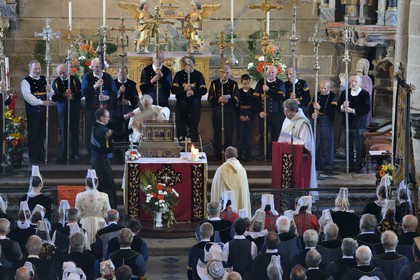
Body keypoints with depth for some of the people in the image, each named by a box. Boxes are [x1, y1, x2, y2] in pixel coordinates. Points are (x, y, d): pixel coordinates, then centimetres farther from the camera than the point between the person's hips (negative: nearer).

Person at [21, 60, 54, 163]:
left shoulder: (44, 80, 13)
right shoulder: (26, 81, -8)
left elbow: (50, 95, 17)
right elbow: (27, 96, -19)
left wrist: (50, 91, -7)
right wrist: (42, 102, -21)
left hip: (43, 111, 6)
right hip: (32, 111, -6)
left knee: (42, 134, 11)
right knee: (33, 135, -4)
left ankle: (41, 158, 20)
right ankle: (33, 159, 2)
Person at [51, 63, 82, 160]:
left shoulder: (74, 79, 1)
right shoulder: (56, 82, 3)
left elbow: (81, 93, -1)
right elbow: (54, 98, -2)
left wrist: (73, 97, -18)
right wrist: (63, 95, -18)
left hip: (74, 109, -1)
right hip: (62, 110, 1)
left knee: (75, 131, 1)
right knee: (63, 132, 2)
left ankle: (75, 153, 7)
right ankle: (63, 154, 9)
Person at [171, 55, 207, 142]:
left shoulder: (198, 75, 6)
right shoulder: (179, 75, 5)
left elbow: (204, 90, -3)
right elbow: (173, 89, -5)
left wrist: (194, 92, -21)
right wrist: (183, 89, -22)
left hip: (195, 104, 0)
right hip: (181, 104, 0)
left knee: (194, 127, 2)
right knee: (181, 127, -1)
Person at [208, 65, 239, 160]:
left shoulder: (234, 84, 5)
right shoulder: (214, 84, 6)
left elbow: (236, 100, -1)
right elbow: (210, 99, 0)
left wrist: (228, 100, -20)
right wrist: (218, 100, -18)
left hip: (229, 113, -1)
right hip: (217, 112, 1)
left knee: (229, 134, -2)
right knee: (217, 133, 4)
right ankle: (217, 155, 11)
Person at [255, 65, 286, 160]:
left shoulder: (280, 84, 3)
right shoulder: (261, 82, 7)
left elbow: (280, 96, -14)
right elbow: (256, 97, 2)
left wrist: (268, 90, -21)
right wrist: (259, 111, -7)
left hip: (276, 114, -1)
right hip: (263, 113, 1)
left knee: (275, 134, 0)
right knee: (263, 134, 2)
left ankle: (272, 154, 9)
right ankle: (262, 154, 8)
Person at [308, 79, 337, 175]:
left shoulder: (333, 97, -3)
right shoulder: (317, 95, 9)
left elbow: (332, 110, -16)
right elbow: (310, 107, 7)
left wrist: (320, 108, -24)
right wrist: (312, 114, -15)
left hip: (328, 125, -3)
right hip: (317, 123, 3)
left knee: (327, 146, -2)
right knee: (316, 145, 5)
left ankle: (328, 167, 2)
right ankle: (316, 165, 14)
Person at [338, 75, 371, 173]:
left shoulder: (365, 94, -3)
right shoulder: (345, 93, 11)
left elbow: (366, 109, -14)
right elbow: (339, 106, 9)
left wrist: (353, 110, -20)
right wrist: (343, 106, -14)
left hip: (359, 125, -4)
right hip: (347, 123, 4)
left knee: (359, 147, -1)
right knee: (348, 146, 6)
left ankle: (358, 166, 7)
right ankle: (350, 165, 14)